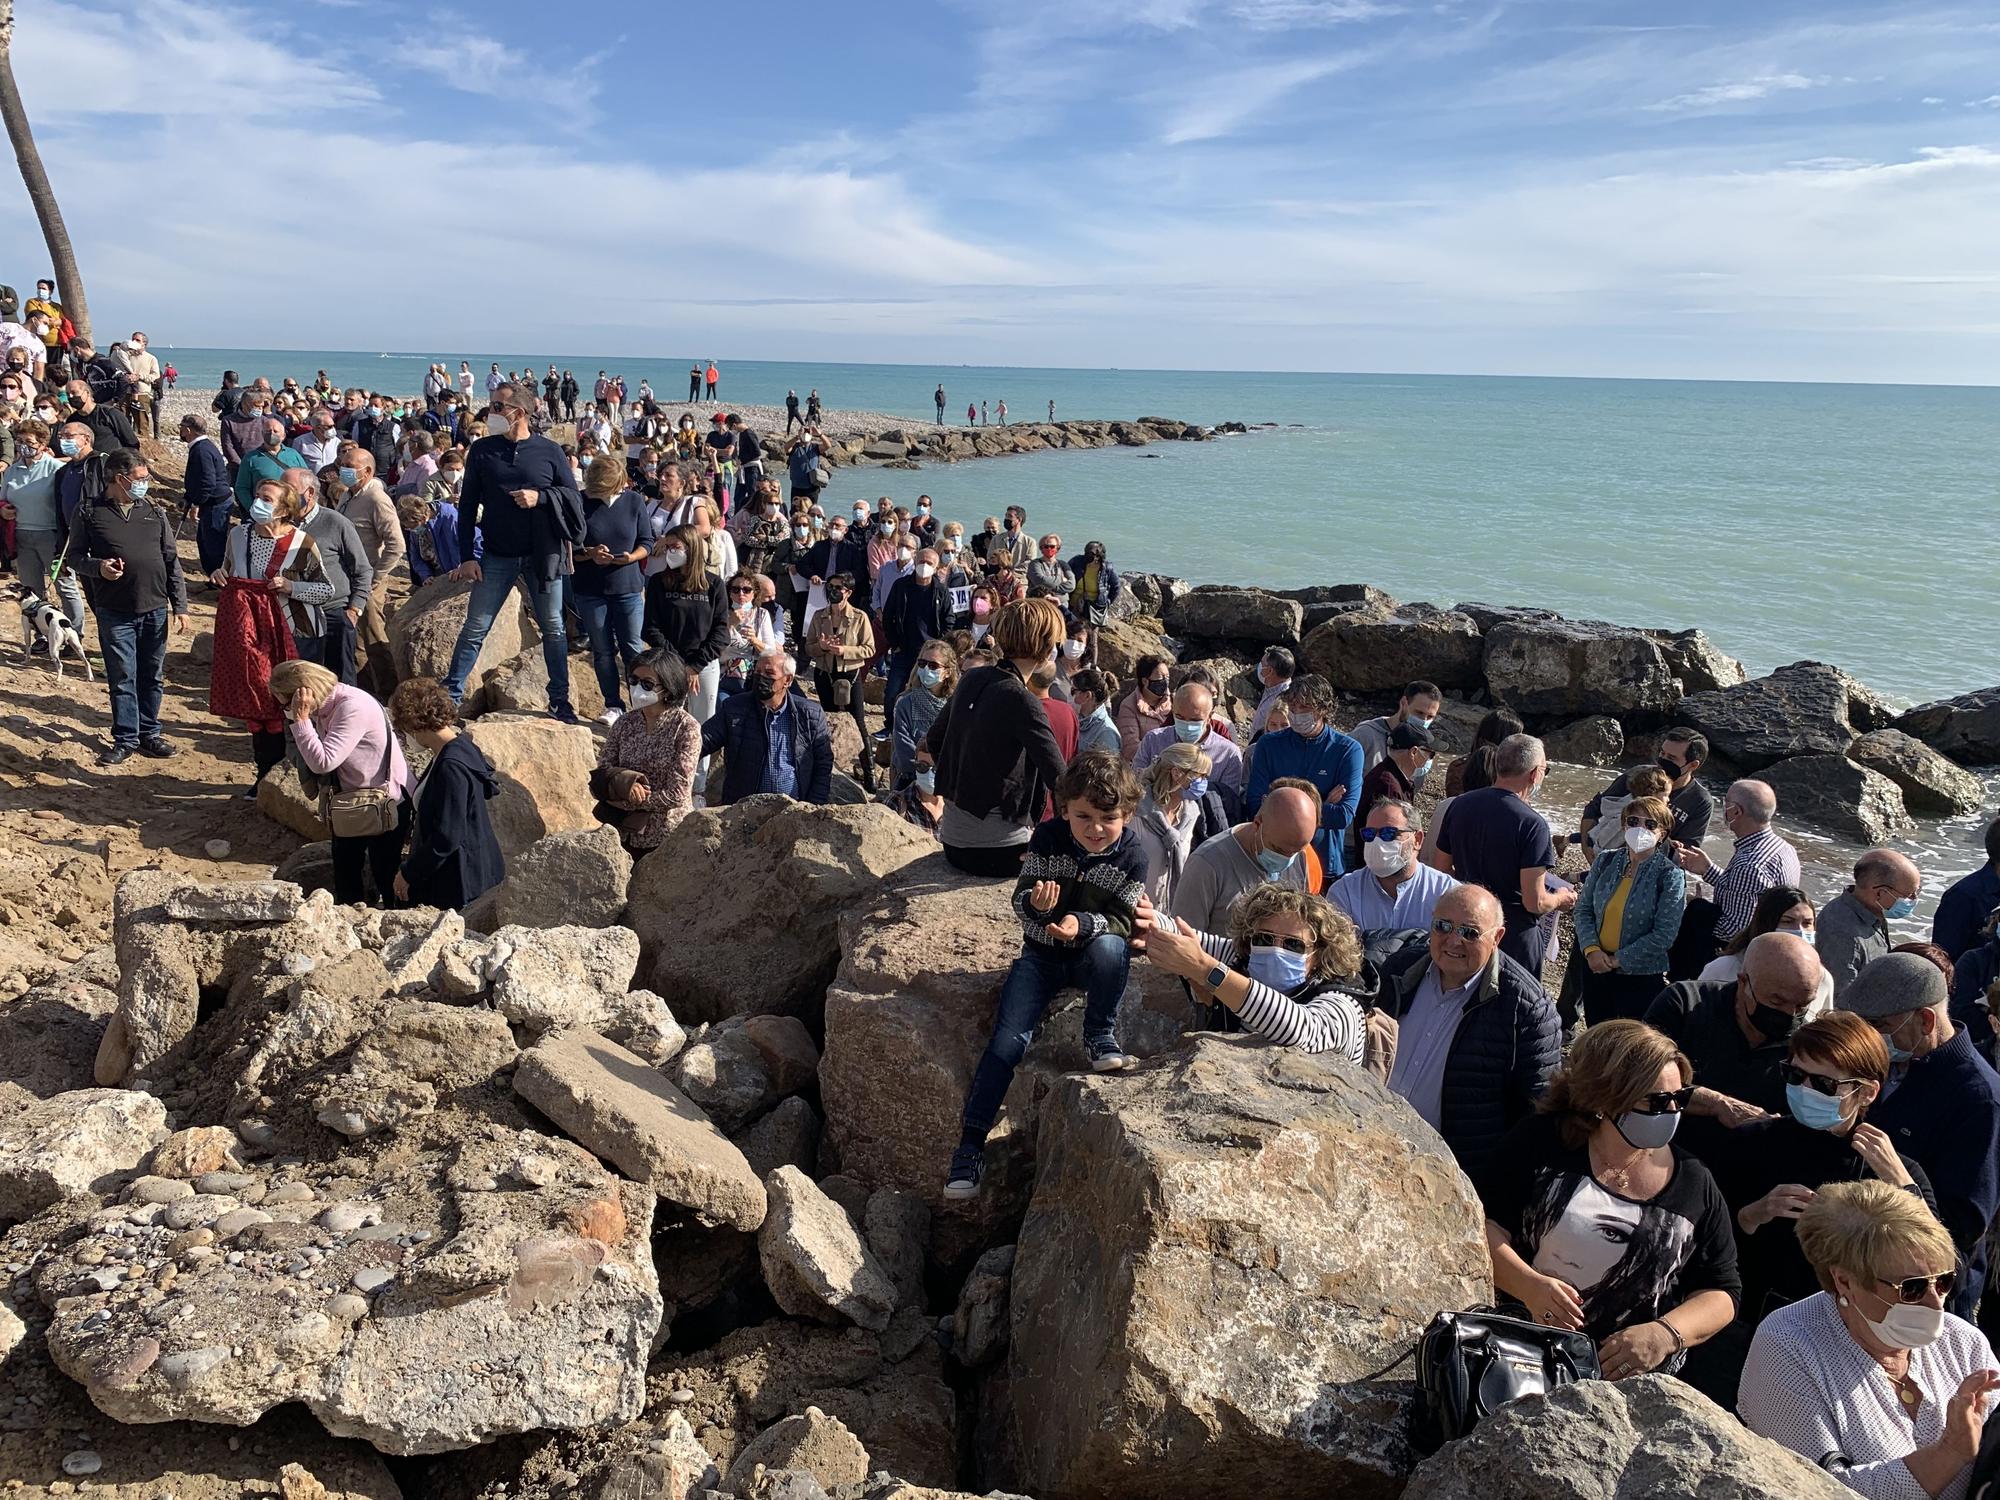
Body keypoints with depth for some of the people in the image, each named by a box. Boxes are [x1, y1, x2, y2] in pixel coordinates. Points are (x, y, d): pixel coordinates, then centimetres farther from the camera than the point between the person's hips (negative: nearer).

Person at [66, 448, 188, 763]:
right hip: (114, 612, -3)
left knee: (152, 677, 10)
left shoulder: (155, 513, 8)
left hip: (155, 610, 3)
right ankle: (125, 739, 13)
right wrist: (98, 567, -19)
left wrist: (180, 606, 4)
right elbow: (75, 556, 4)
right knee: (122, 678, 3)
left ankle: (149, 733, 23)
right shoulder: (89, 513, 0)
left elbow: (171, 561, 8)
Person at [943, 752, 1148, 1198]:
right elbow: (1020, 901, -8)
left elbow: (1124, 922, -13)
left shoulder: (1131, 857, -12)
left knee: (1109, 947, -38)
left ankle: (1101, 1034, -12)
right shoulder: (1049, 837, -11)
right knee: (1008, 1040, -16)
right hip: (1042, 954, 1)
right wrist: (1034, 903, -33)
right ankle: (970, 1144, -7)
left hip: (1093, 956, 0)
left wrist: (1083, 924, -33)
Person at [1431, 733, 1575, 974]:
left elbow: (1443, 869, 8)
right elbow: (1535, 903, -20)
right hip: (1513, 935, -5)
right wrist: (1560, 900, 1)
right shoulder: (1532, 824, -20)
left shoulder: (1459, 805, -2)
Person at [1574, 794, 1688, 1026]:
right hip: (1596, 971, 4)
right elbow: (1583, 909, 3)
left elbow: (1664, 935, -15)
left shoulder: (1670, 876, -11)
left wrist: (1617, 960, -14)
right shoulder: (1605, 861, 2)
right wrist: (1592, 950, -12)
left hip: (1643, 979, -4)